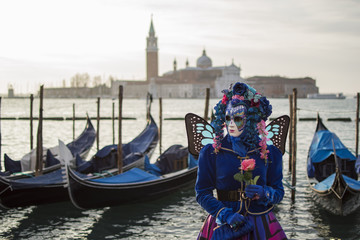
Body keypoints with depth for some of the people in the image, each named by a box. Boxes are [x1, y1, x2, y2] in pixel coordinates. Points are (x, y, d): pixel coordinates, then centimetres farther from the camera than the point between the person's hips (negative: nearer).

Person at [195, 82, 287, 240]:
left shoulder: (269, 153, 0)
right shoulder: (211, 152, -4)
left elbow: (279, 192, 4)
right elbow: (202, 193, -5)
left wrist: (264, 193, -17)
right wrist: (226, 215, -17)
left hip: (260, 225, 1)